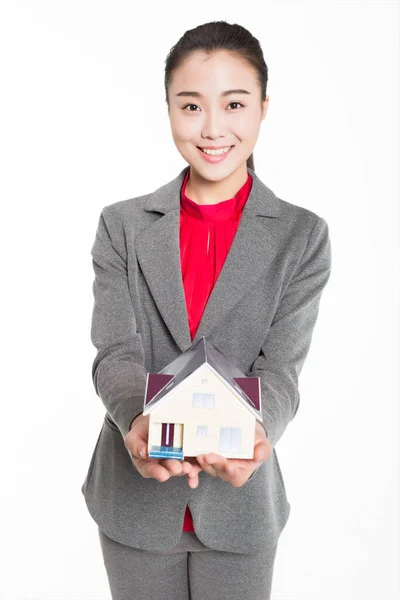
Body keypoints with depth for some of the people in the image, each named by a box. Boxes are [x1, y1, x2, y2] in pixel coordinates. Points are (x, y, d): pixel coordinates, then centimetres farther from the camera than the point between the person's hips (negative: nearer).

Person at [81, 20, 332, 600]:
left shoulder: (302, 236, -3)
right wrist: (137, 422, -30)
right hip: (134, 499, 1)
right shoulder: (122, 226, 0)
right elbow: (115, 353, -9)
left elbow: (280, 369, -10)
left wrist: (253, 433, -32)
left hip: (241, 501, 0)